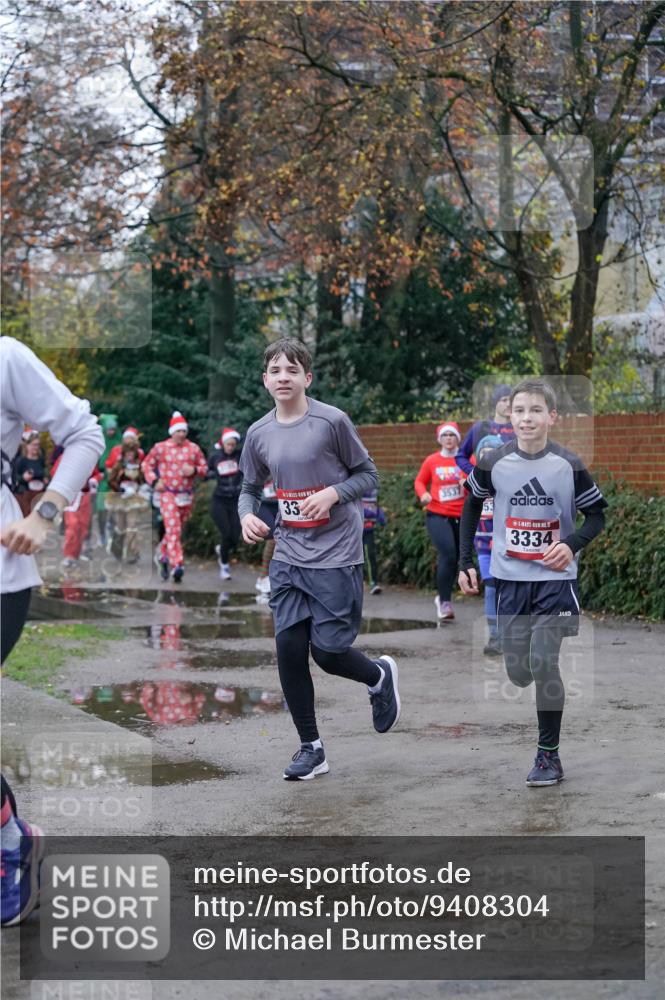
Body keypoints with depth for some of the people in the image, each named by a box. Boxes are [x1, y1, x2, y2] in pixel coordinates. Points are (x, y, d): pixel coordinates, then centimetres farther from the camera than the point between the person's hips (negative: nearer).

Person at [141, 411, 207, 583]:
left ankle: (164, 557, 35)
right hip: (168, 494, -3)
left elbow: (204, 468, 11)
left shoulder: (194, 448, 7)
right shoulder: (160, 448, 1)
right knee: (173, 530, -16)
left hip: (187, 496, 4)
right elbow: (146, 465, 10)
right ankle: (177, 566, -24)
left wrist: (194, 470, -11)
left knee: (176, 530, 13)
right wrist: (154, 481, -5)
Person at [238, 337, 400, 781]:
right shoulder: (259, 434, 5)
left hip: (336, 555, -5)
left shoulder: (332, 421, -9)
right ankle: (311, 748, 17)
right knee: (289, 650, 1)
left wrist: (333, 493, -19)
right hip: (288, 556, 5)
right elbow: (250, 488, 16)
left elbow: (368, 475, -1)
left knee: (328, 652, -5)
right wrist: (247, 515, -5)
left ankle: (380, 675, 30)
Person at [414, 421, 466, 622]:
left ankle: (443, 597, 34)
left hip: (461, 517, 2)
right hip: (438, 516, -2)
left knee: (454, 558, 12)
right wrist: (423, 494, -6)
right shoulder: (432, 461, 2)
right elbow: (420, 481, 14)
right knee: (448, 554, -19)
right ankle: (445, 602, -12)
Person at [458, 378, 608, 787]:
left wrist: (573, 544, -17)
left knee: (543, 663, -14)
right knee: (519, 673, 3)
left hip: (555, 578, -2)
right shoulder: (493, 464, -4)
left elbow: (597, 514, 2)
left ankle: (549, 754, -2)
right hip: (510, 579, 3)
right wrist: (466, 562, 9)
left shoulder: (569, 465, -8)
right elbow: (472, 508, 12)